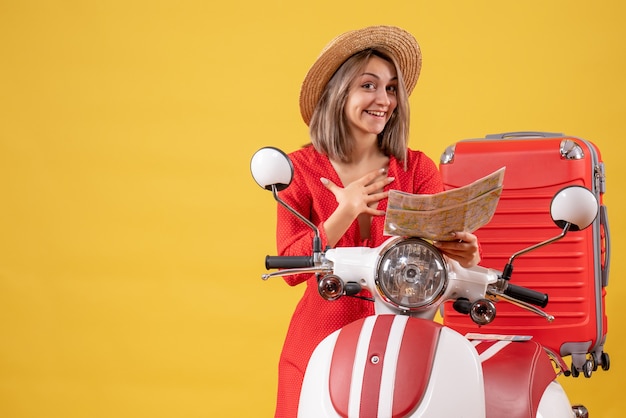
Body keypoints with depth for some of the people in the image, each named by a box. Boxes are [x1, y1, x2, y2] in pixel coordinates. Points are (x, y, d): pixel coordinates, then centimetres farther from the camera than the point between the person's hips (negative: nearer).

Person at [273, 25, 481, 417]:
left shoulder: (417, 168, 2)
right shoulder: (301, 168, -1)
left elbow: (448, 237, -9)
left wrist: (465, 255, -32)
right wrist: (345, 213, -24)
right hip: (320, 346, -1)